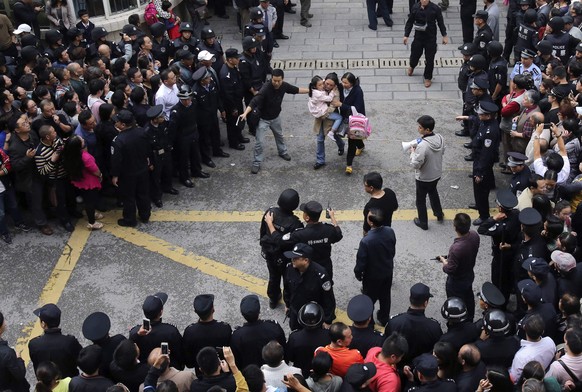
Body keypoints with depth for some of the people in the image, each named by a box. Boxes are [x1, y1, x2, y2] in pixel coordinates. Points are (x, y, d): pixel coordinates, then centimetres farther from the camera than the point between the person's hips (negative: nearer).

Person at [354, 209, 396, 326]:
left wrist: (358, 274, -3)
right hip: (388, 271, 5)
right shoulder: (390, 232, -21)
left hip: (373, 275, -5)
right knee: (385, 296, 27)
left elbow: (361, 262, -24)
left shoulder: (366, 241, -38)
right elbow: (393, 251, -2)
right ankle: (384, 318, 49)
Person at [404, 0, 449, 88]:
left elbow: (440, 22, -3)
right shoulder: (415, 7, -10)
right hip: (418, 36, 1)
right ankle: (412, 67, 50)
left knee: (430, 59, 5)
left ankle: (428, 78, 25)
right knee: (415, 54, 14)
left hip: (431, 38, -1)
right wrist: (406, 35, -1)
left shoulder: (435, 8, -13)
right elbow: (410, 22, 0)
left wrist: (444, 35, -1)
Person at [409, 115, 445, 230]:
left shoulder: (422, 146, -37)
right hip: (437, 174, 7)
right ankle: (439, 214, 50)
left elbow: (415, 164, -29)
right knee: (433, 192, 34)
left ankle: (423, 222, 35)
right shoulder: (440, 138, -14)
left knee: (420, 199, 18)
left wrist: (413, 152, -12)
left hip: (424, 178, -7)